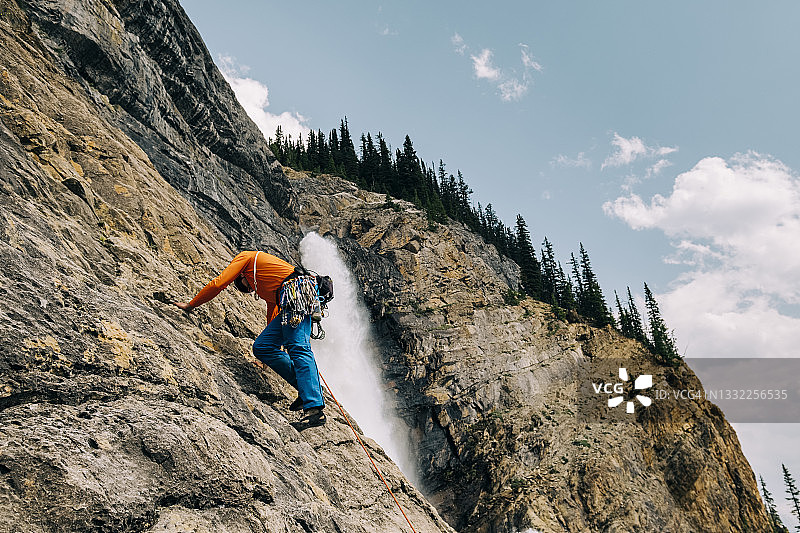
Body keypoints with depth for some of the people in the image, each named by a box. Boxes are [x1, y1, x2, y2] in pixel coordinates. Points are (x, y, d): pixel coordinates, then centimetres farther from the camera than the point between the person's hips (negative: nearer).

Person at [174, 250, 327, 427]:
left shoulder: (245, 257, 16)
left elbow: (218, 284, 12)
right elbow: (273, 309, 43)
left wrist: (190, 305, 22)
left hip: (297, 290, -9)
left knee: (299, 348, -20)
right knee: (261, 347, 5)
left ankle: (315, 408, -28)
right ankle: (306, 388, 2)